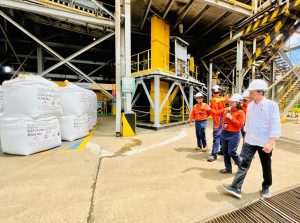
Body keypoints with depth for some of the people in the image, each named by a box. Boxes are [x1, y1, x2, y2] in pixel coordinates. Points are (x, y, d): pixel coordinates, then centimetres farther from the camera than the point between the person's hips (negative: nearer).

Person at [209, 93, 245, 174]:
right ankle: (228, 168, 24)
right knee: (225, 151, 11)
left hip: (234, 135, -6)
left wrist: (231, 118, -20)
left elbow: (240, 124, -16)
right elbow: (217, 113, 12)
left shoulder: (240, 112, -9)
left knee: (231, 152, -5)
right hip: (224, 133, 7)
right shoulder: (226, 110, 7)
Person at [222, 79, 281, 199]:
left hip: (265, 143, -3)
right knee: (244, 164, 0)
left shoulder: (272, 105, -11)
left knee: (266, 166, 16)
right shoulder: (250, 105, 4)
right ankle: (235, 188, 2)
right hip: (250, 141, 3)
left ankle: (266, 187, 39)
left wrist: (271, 143, -21)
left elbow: (275, 126, -15)